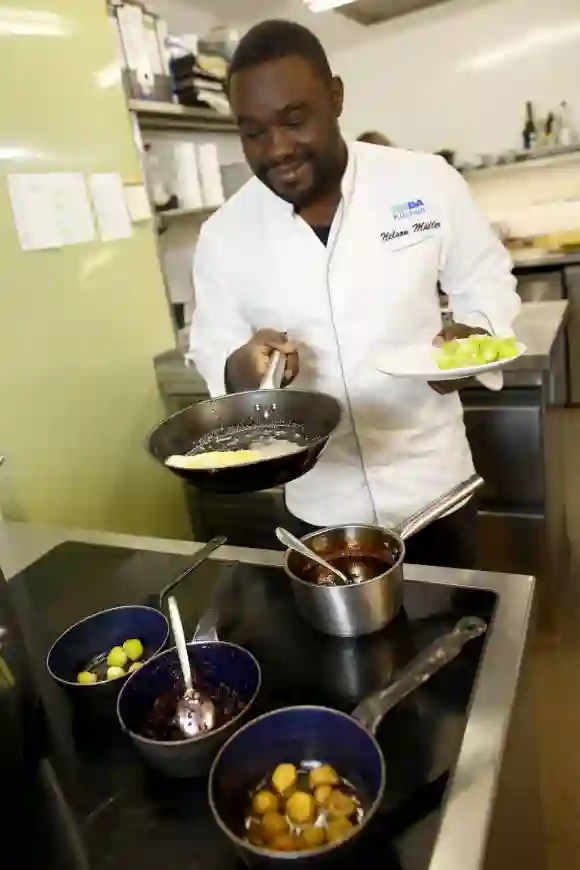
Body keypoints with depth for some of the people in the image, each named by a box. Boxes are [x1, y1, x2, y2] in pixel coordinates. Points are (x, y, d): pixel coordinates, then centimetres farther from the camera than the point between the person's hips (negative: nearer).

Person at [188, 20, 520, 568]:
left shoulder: (427, 182, -8)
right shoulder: (223, 233, -6)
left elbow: (486, 281, 3)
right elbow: (212, 350, 1)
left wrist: (471, 334, -18)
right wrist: (242, 368, -21)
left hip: (433, 483, 0)